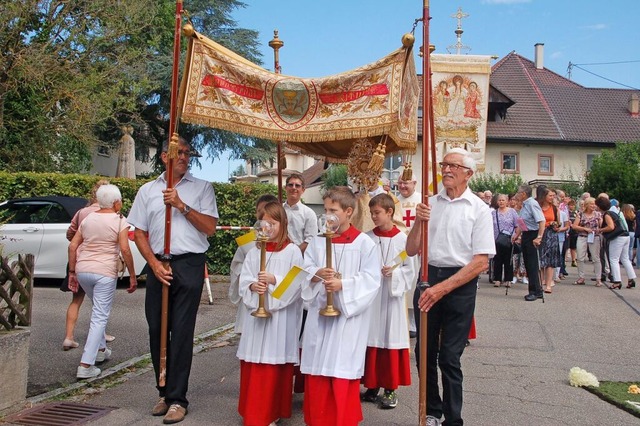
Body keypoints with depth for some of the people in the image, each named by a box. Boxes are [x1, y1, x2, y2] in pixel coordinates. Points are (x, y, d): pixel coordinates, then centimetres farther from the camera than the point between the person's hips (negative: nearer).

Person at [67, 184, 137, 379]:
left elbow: (73, 246, 9)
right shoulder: (119, 221, -5)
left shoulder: (88, 219, 11)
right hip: (105, 272, -6)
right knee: (100, 317, -2)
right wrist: (132, 276, -7)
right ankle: (86, 365, -7)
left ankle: (100, 349, 37)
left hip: (83, 270, 6)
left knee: (99, 311, 28)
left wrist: (72, 272, 14)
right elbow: (125, 249, -13)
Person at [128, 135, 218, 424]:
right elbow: (139, 233, 10)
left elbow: (209, 227, -1)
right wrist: (154, 264, -4)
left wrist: (182, 205, -11)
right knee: (156, 329, 6)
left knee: (181, 332, -5)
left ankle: (177, 398, 2)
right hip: (158, 265, 3)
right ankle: (165, 392, 20)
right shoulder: (148, 190, 12)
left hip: (190, 265, -3)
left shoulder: (202, 188, 7)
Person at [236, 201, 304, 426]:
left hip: (279, 314, -4)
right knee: (252, 363, 9)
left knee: (274, 363, 2)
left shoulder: (292, 251, -4)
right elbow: (244, 278, 5)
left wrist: (274, 279, -21)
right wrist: (253, 285, -15)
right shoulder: (254, 250, 9)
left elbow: (296, 282, -11)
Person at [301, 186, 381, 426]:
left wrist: (343, 285, -21)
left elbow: (371, 279, -11)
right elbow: (305, 268, 5)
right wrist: (316, 274, -16)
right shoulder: (318, 240, 6)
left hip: (348, 315, -4)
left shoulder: (364, 243, -7)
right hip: (319, 311, 4)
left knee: (343, 369, 1)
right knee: (317, 369, 10)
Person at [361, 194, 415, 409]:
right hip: (370, 294, 2)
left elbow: (410, 270, -2)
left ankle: (391, 389, 13)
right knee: (371, 339, 6)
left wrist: (394, 273, -17)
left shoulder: (401, 239, -4)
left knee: (390, 338, 3)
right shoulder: (367, 238, 2)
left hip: (392, 295, -2)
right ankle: (372, 385, 19)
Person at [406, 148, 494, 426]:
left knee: (449, 357, 1)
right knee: (424, 351, 13)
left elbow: (481, 261, -11)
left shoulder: (479, 209, -6)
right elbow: (412, 250, 7)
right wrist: (419, 222, -12)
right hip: (428, 278, 4)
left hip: (460, 284, -4)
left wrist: (443, 288, -16)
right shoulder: (430, 204, 6)